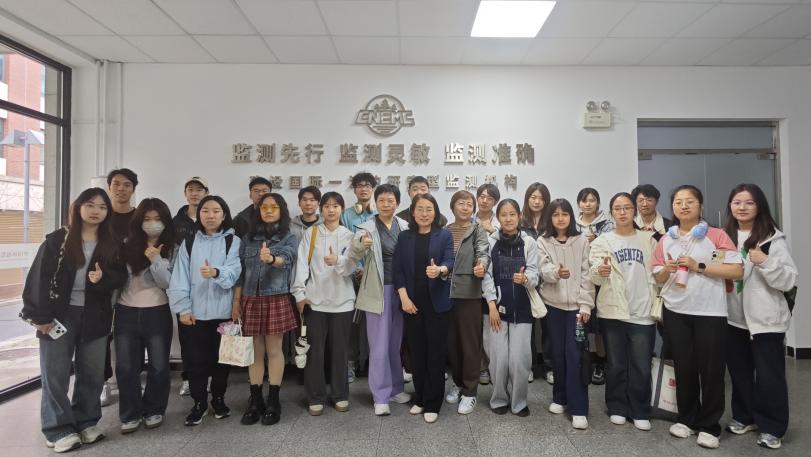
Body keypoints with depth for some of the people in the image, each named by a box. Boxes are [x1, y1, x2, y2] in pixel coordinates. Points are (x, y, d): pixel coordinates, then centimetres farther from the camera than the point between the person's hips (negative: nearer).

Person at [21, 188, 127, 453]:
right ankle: (59, 429, 16)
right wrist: (40, 316, -11)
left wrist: (102, 278, -18)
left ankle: (86, 422, 25)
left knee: (92, 373, 10)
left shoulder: (111, 245, 5)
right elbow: (39, 278, -6)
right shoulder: (57, 240, -3)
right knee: (56, 374, 3)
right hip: (60, 314, -2)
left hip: (95, 316, 3)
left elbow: (121, 277, 4)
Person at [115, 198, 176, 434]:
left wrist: (156, 260, -22)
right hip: (126, 313, 2)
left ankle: (154, 410, 26)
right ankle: (130, 414, 22)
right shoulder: (127, 245, 4)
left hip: (157, 313, -2)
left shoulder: (171, 248, -2)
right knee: (126, 367, 7)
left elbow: (168, 283, -9)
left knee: (158, 366, 7)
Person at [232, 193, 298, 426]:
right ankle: (255, 401, 20)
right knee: (255, 351, 9)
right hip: (251, 300, 3)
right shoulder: (248, 238, 10)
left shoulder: (289, 238, 0)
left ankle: (273, 402, 14)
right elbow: (240, 272, 9)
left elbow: (286, 259, -20)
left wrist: (271, 259, -42)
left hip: (276, 300, -3)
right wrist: (236, 302, 5)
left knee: (274, 350, 3)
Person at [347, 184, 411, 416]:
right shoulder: (367, 228, -7)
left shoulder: (405, 227, 3)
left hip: (401, 290, 4)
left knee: (397, 343, 15)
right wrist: (361, 245, -45)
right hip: (378, 290, -3)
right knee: (380, 346, 2)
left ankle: (396, 388, 29)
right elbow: (353, 255, -23)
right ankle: (381, 396, 14)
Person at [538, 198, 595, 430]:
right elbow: (543, 270, -9)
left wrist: (585, 305, -7)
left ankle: (579, 409, 2)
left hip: (576, 305, -1)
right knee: (557, 353, 10)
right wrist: (556, 272, -32)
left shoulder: (582, 241, 2)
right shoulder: (543, 242, 3)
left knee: (574, 355, -5)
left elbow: (587, 274, 0)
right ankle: (560, 398, 26)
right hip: (553, 304, 1)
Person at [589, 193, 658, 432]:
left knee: (641, 367, 5)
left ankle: (640, 412, 20)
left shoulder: (648, 240, 7)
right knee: (616, 364, 9)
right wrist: (600, 272, -31)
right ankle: (618, 408, 23)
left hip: (643, 312, 1)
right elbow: (595, 278, -8)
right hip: (613, 311, -1)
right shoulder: (602, 241, 1)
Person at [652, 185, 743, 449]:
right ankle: (686, 419, 26)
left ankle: (709, 426, 19)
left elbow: (737, 271, -10)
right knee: (683, 367, 11)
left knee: (710, 369, 4)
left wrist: (699, 266, -17)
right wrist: (667, 270, -11)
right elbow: (658, 278, 11)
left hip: (710, 312, -3)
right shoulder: (666, 240, 8)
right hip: (676, 312, 3)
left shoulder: (717, 236, -3)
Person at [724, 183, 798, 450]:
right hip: (734, 317, 5)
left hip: (765, 318, -5)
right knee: (739, 372, 15)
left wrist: (765, 262, -26)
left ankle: (771, 427, 18)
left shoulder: (773, 238, -8)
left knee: (769, 375, 4)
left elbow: (789, 281, -13)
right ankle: (744, 417, 31)